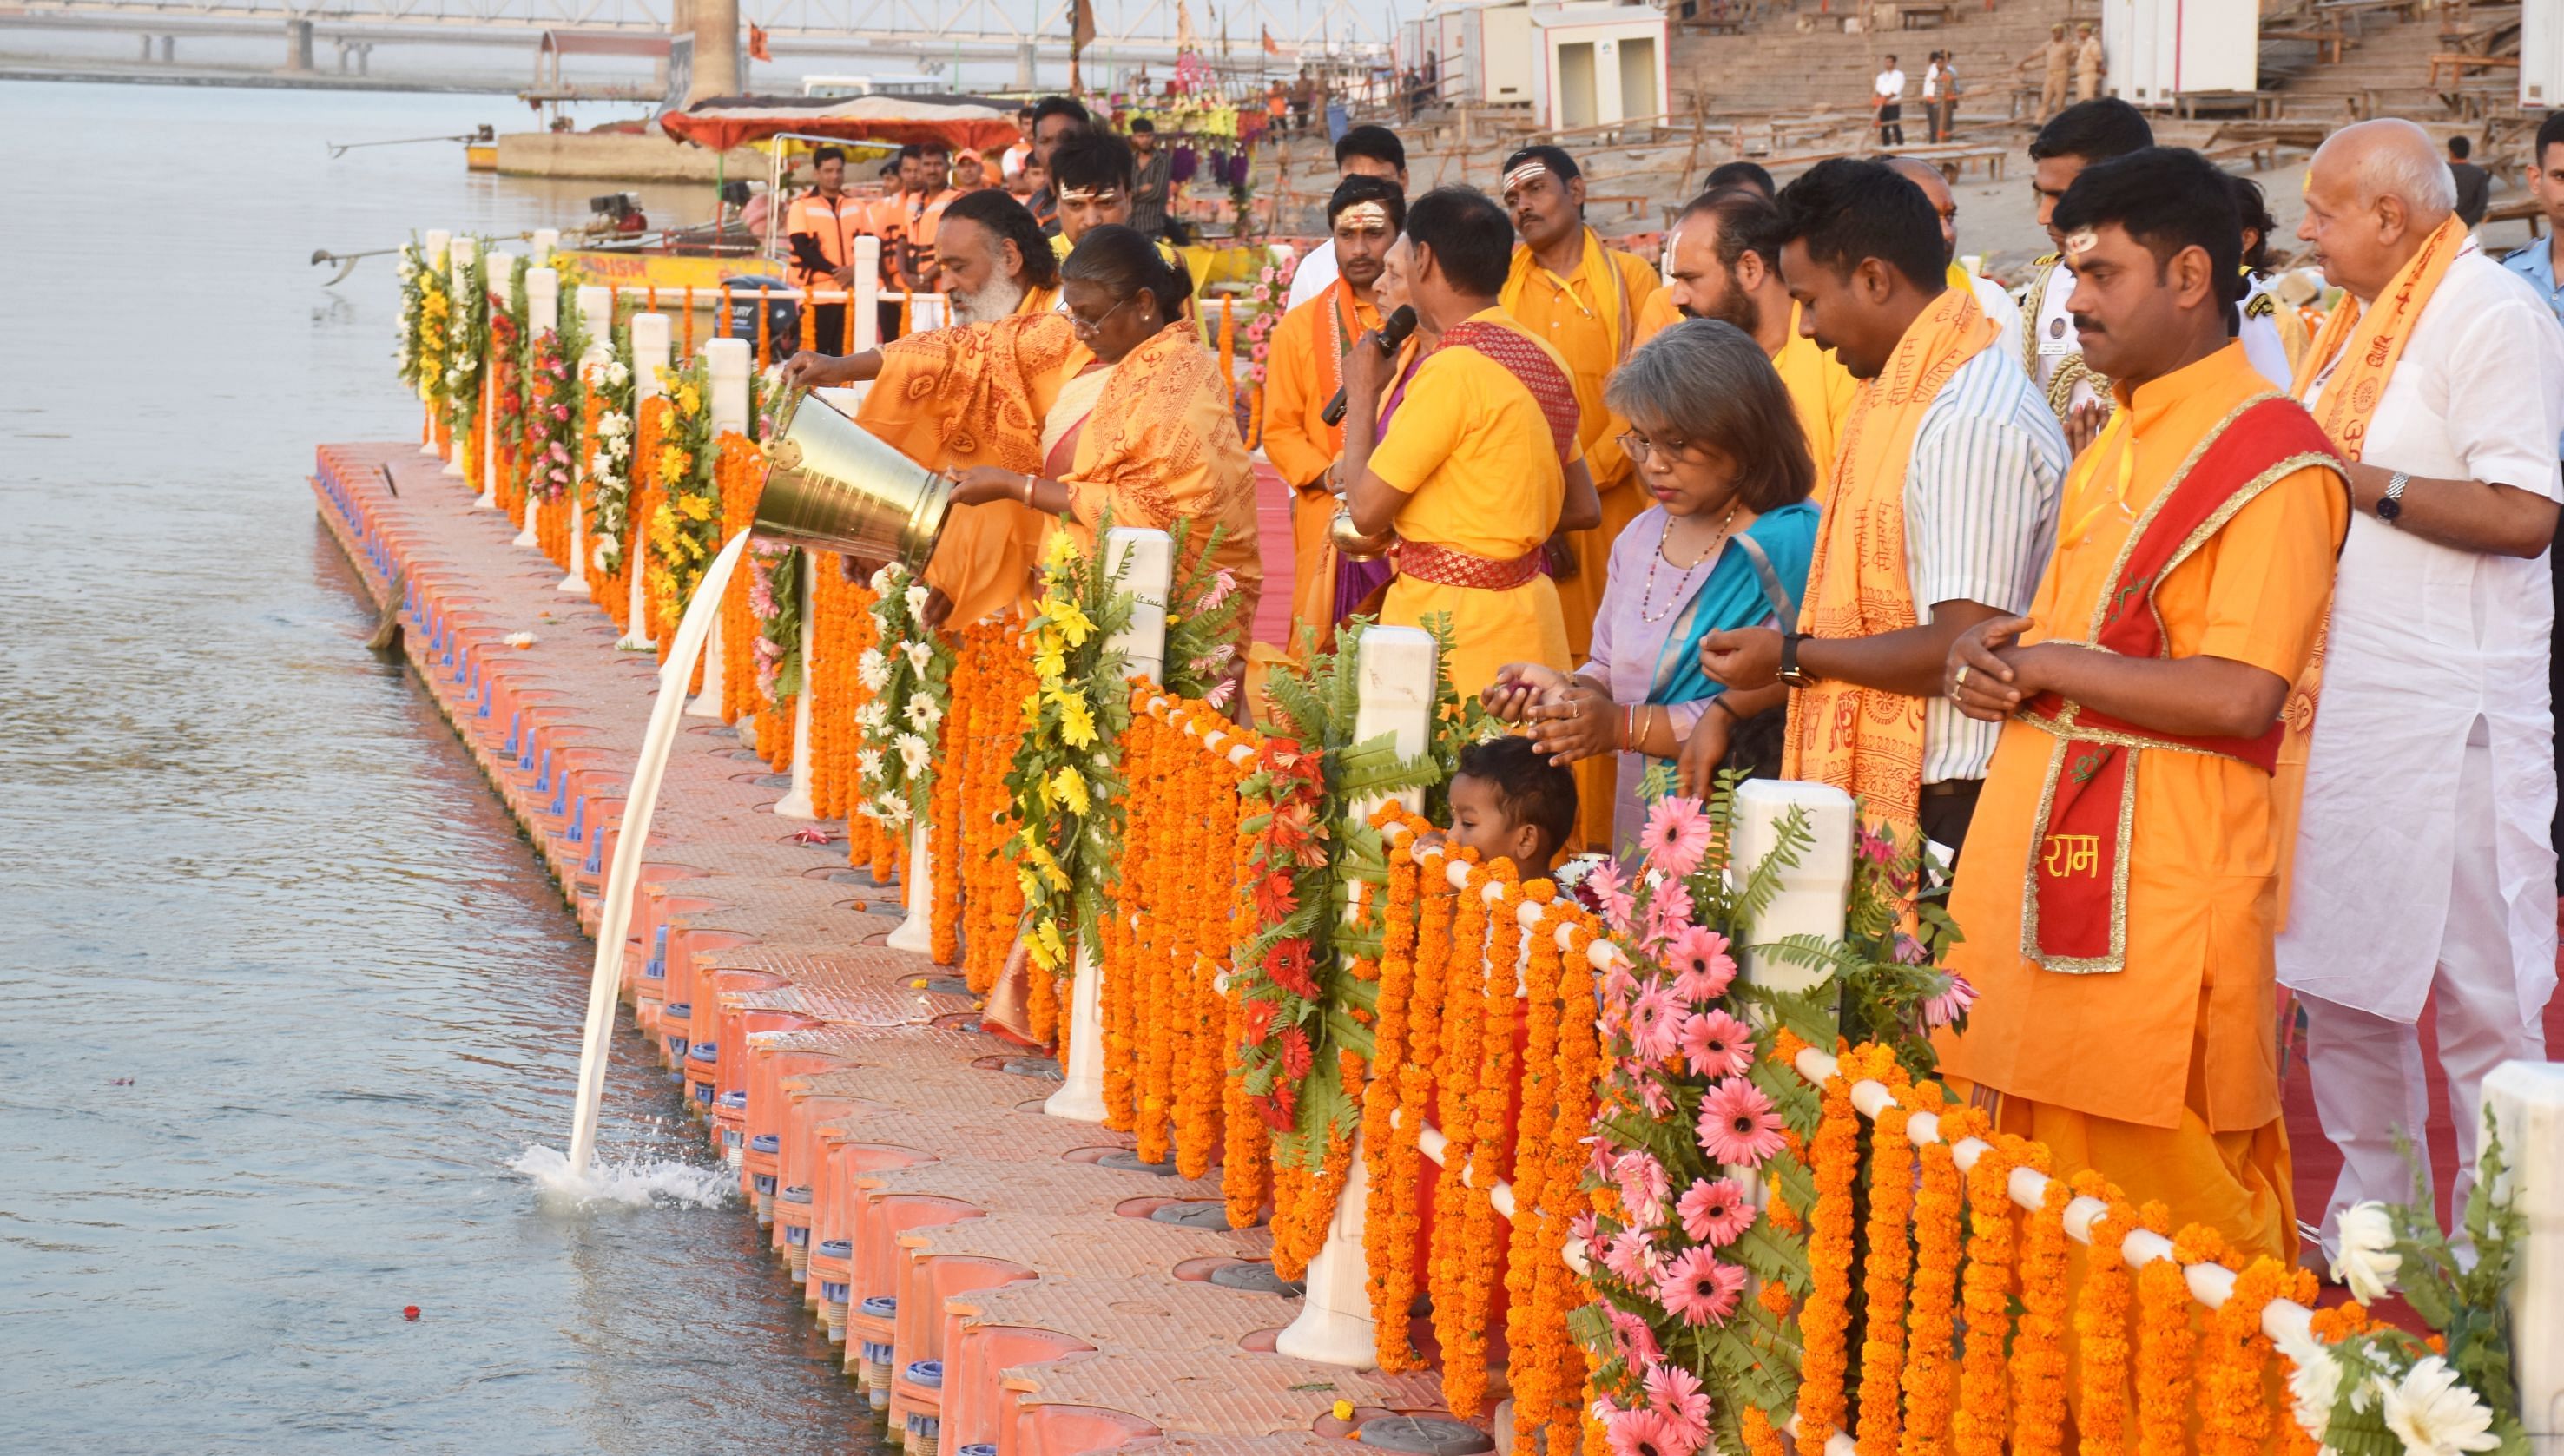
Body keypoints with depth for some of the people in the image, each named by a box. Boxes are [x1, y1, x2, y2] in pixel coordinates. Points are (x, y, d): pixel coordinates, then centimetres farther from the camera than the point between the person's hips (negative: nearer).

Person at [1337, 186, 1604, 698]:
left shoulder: (1454, 369, -16)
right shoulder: (1543, 358, 9)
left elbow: (1367, 510, -13)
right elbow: (1584, 508, 16)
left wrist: (1361, 395, 0)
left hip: (1457, 623, -8)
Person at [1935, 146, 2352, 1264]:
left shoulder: (2274, 463, -12)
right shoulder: (2118, 441, 17)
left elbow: (2240, 696, -21)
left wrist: (2047, 664, -13)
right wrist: (1993, 650, 6)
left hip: (2163, 879, -9)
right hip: (2041, 852, 9)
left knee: (2176, 1198, -4)